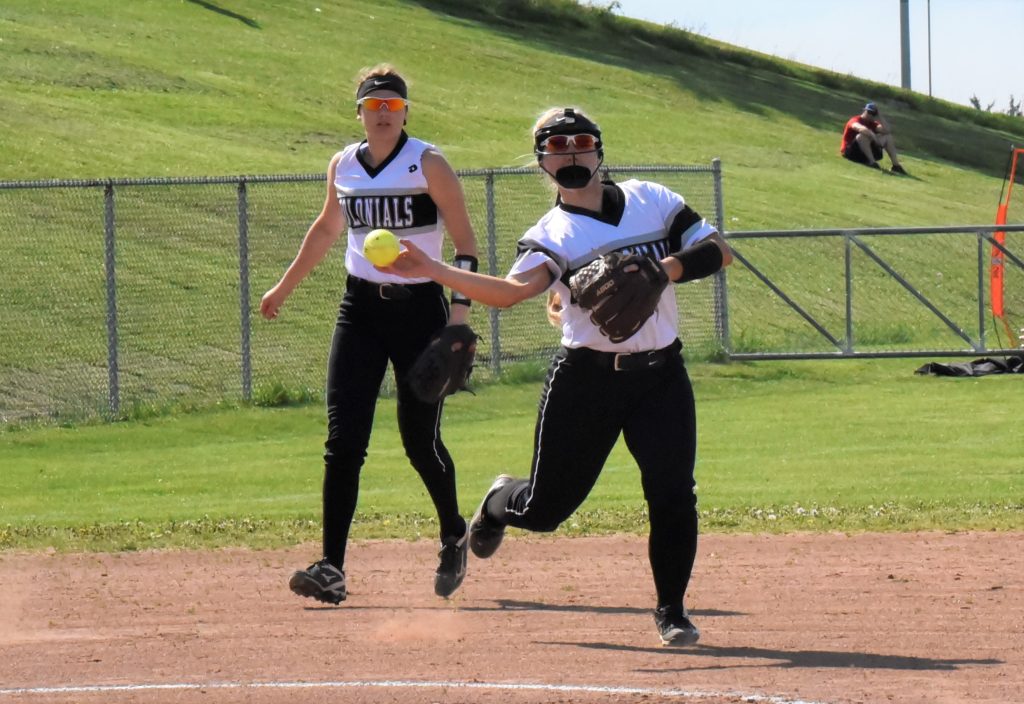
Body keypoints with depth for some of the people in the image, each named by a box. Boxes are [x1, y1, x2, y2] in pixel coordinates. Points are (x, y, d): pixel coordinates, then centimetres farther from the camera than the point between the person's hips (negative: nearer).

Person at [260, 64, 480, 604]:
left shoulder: (427, 164, -7)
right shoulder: (343, 166, 7)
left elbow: (464, 239, -6)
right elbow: (327, 229, 25)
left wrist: (460, 307, -17)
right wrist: (284, 287, 32)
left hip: (420, 307, -4)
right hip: (360, 310, 4)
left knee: (420, 438, 3)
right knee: (343, 440, -8)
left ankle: (453, 535, 31)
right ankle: (332, 568, -11)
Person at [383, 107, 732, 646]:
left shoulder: (652, 201, 8)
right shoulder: (551, 235, -2)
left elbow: (719, 251, 5)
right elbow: (511, 291, -20)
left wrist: (667, 268, -15)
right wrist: (432, 270, -33)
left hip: (660, 377, 2)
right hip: (586, 378, -1)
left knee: (673, 495, -11)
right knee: (545, 509, 5)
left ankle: (672, 611, 8)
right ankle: (500, 503, 42)